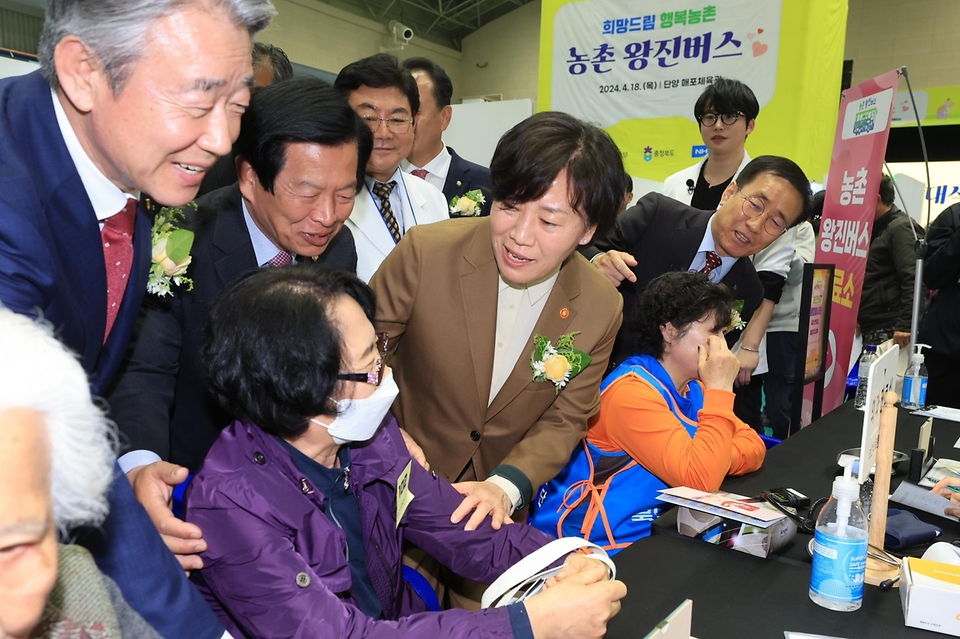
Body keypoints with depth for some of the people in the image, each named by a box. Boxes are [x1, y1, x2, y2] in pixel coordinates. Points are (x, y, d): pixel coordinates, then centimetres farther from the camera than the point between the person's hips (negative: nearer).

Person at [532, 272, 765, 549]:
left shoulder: (692, 388, 5)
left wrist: (714, 462, -17)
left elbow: (753, 446, 3)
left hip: (653, 530, 8)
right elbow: (701, 480, -27)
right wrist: (719, 389, -22)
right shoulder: (632, 391, -21)